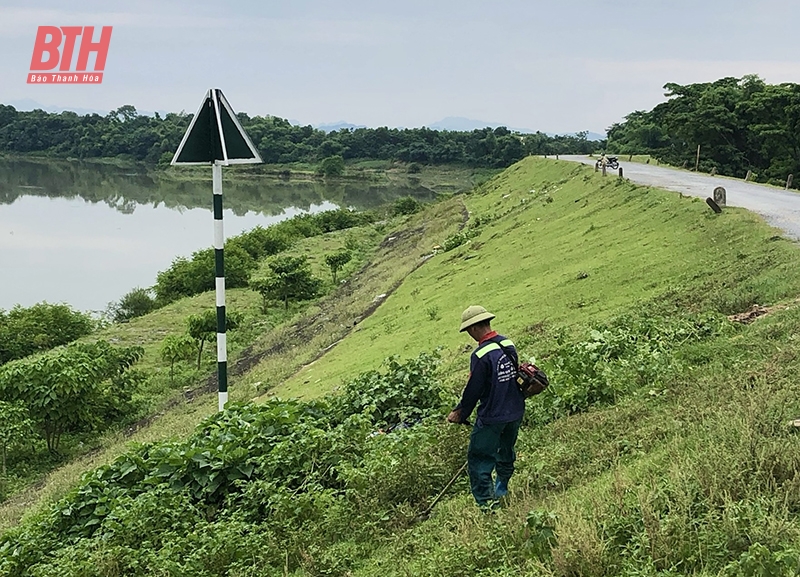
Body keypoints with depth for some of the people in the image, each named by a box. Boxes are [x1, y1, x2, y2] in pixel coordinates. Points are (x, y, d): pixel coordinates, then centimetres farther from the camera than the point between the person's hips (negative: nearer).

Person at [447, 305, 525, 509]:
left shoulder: (481, 355, -22)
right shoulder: (508, 344, 1)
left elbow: (473, 390, -17)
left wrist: (460, 413, -1)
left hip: (492, 417, -8)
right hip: (515, 412, 8)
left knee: (479, 460, 1)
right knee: (506, 452, 25)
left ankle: (487, 503, -1)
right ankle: (501, 490, 44)